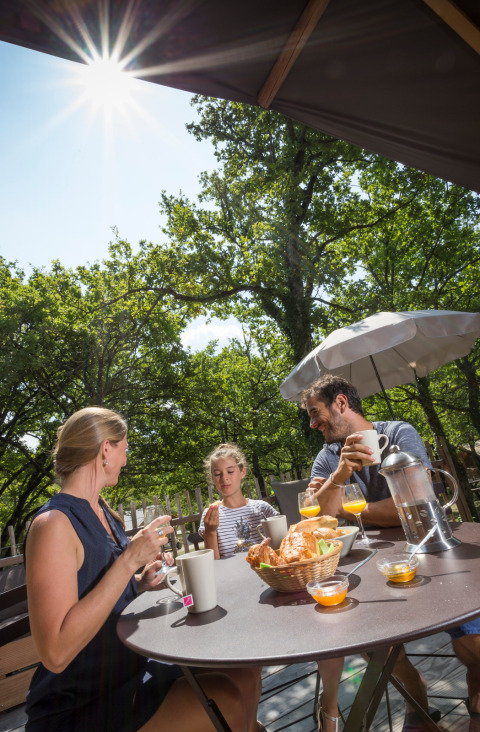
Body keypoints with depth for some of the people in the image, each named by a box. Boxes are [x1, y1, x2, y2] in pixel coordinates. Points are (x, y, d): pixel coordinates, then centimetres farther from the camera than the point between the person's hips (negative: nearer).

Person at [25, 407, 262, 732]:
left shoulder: (102, 513, 4)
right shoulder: (54, 523, -21)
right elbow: (56, 653, -26)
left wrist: (140, 583, -2)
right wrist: (129, 560, -27)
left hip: (130, 674, 8)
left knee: (243, 679, 1)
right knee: (226, 702, -20)